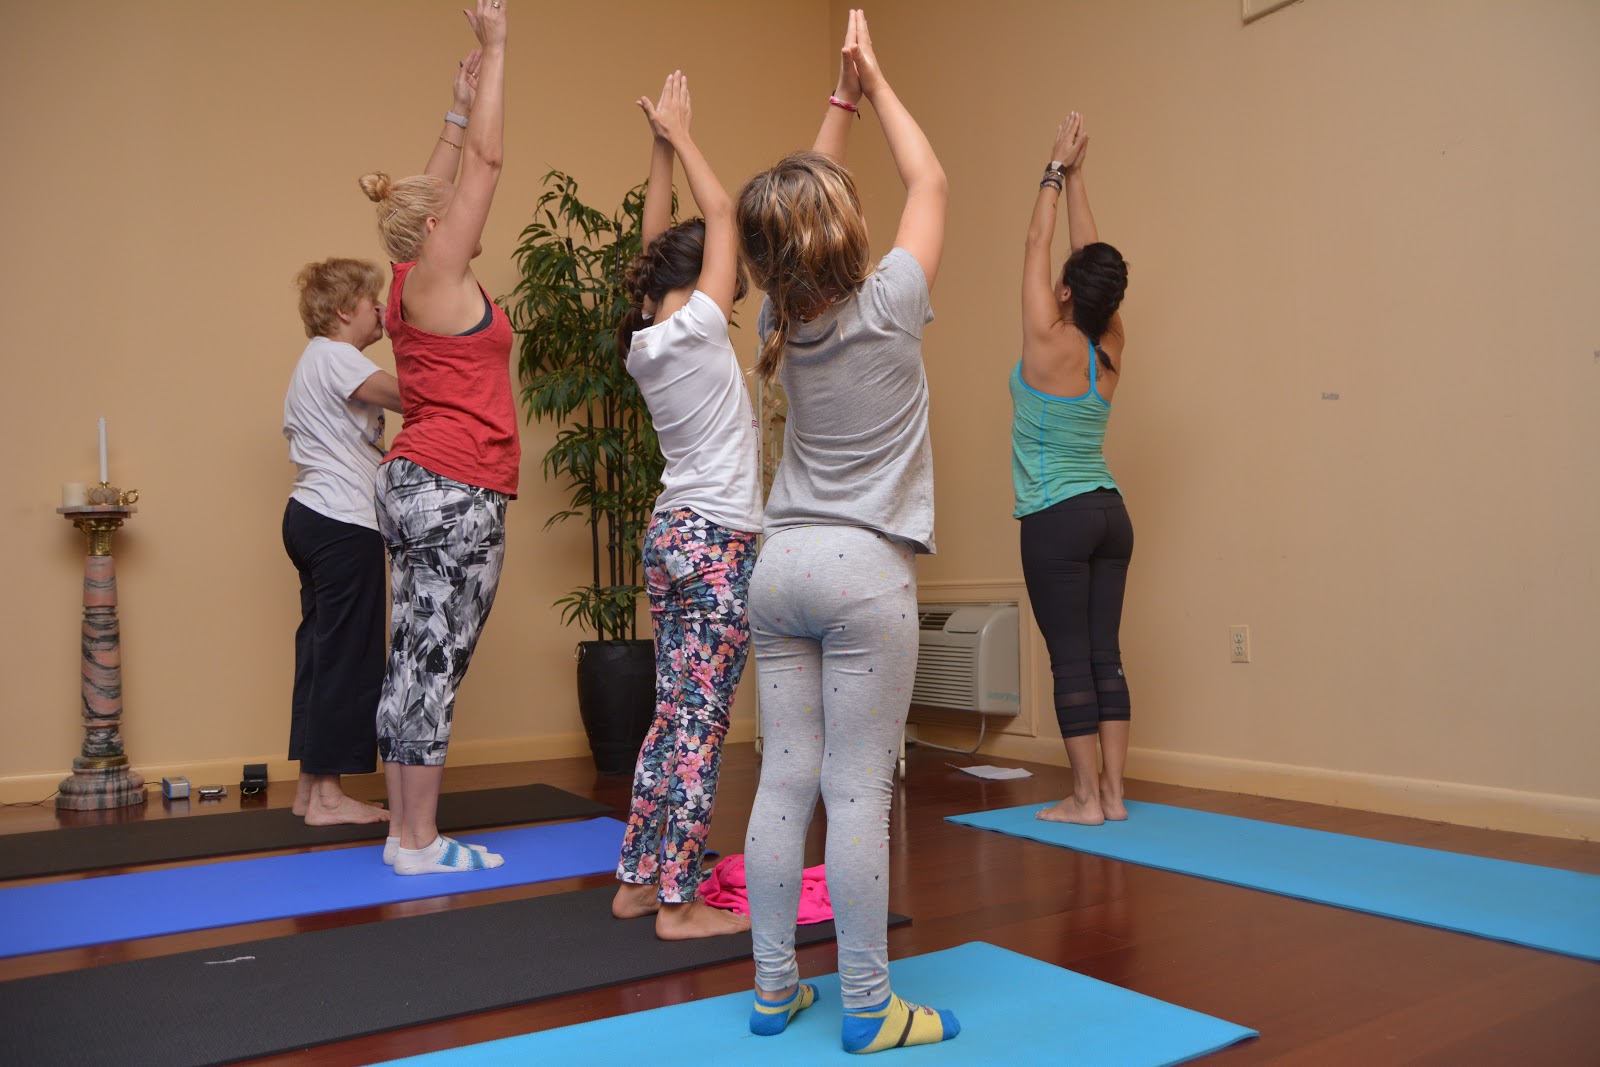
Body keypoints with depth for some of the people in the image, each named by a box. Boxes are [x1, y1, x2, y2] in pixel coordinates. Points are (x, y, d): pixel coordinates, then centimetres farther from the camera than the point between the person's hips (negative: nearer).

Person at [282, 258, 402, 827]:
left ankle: (310, 788, 17)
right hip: (343, 523, -11)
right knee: (344, 653, -6)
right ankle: (327, 795, 1)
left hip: (313, 518, 11)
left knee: (322, 648, 11)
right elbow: (404, 393, -26)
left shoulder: (320, 361, 23)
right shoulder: (333, 356, -10)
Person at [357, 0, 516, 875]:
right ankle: (420, 844, 4)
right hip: (457, 493, -10)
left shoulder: (413, 282, 14)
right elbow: (486, 162, -6)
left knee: (411, 662, 10)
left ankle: (404, 830, 18)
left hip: (415, 483, 10)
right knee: (436, 664, -5)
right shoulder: (437, 277, -8)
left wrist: (458, 107, 33)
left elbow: (440, 185, 28)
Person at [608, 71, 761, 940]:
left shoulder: (643, 342, 7)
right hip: (716, 541, -8)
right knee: (701, 721, -3)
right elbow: (722, 215, -2)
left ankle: (638, 880, 22)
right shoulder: (695, 332, -11)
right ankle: (678, 903, 5)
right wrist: (679, 137, 10)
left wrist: (660, 146, 19)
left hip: (671, 534, 8)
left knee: (674, 713, 14)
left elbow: (658, 243, 19)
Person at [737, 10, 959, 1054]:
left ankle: (774, 988, 19)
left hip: (782, 565, 6)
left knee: (785, 782, 9)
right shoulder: (888, 304, -7)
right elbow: (931, 181, 8)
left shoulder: (782, 319, 6)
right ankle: (868, 1007, 11)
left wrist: (842, 97, 22)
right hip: (865, 572, -5)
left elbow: (804, 192, 23)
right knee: (858, 792, -1)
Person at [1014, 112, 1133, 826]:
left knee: (1071, 660, -1)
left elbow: (1037, 246, -2)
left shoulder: (1049, 344, -12)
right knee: (1104, 654, 9)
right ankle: (1112, 792, 14)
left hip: (1056, 520, -6)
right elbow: (1092, 254, 13)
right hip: (1109, 514, 7)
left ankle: (1086, 799, 6)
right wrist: (1075, 176, 17)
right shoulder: (1110, 349, 4)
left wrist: (1057, 170, 8)